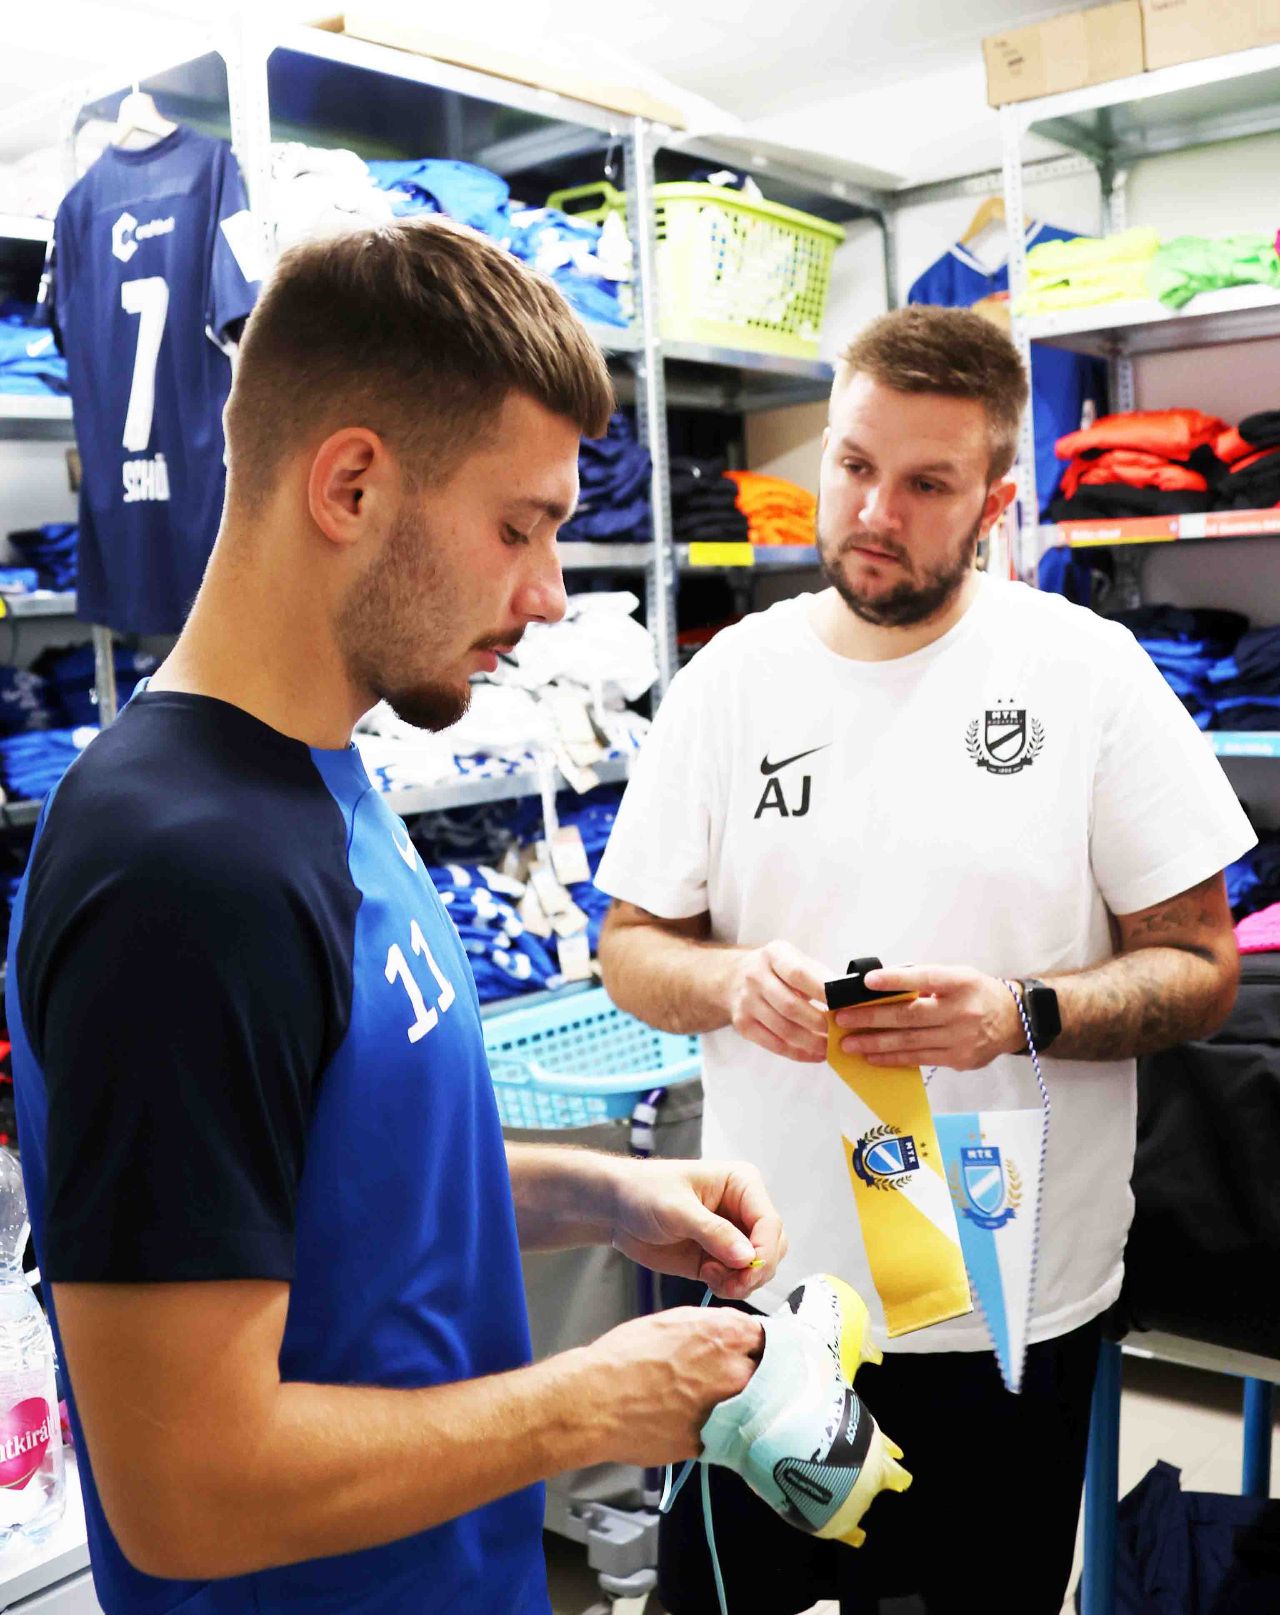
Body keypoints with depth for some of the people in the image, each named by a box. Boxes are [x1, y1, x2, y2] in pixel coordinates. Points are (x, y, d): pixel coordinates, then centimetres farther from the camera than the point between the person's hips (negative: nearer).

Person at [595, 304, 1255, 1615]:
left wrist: (1019, 1015, -23)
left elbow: (1200, 969, -5)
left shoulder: (1090, 672, -7)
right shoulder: (731, 680, -1)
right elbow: (631, 944, 4)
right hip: (768, 1281, 2)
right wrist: (731, 982, -17)